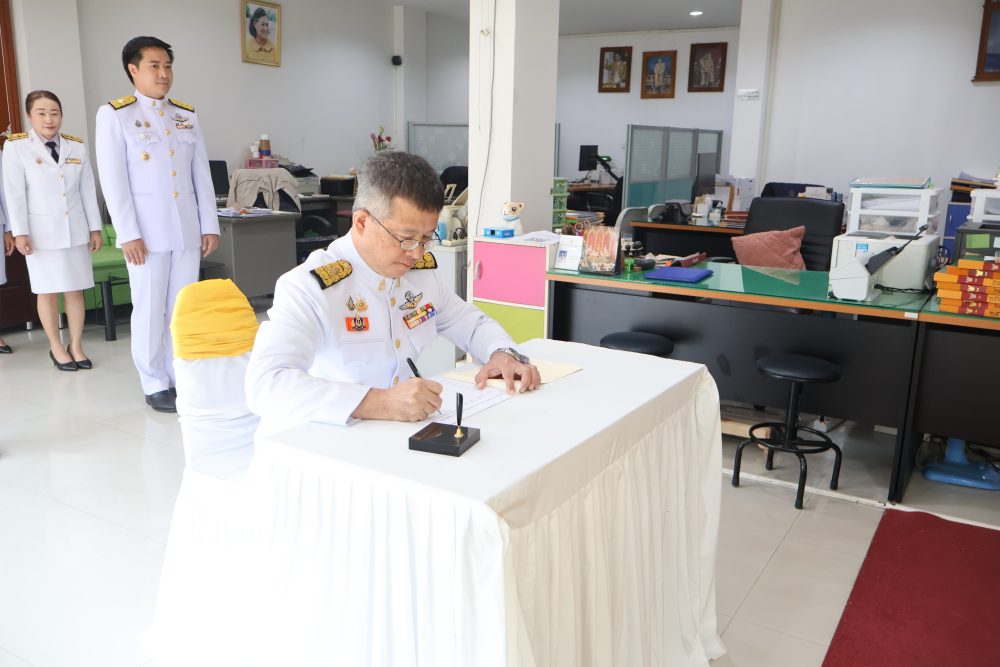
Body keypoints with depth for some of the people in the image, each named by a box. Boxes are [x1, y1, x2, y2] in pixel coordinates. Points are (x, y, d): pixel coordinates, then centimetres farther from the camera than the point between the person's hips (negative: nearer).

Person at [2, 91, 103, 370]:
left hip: (75, 230, 3)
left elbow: (88, 190, 8)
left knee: (75, 291, 6)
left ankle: (76, 346, 16)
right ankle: (56, 348, 16)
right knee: (48, 292, 4)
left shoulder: (77, 147, 6)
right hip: (42, 232, -3)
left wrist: (95, 228, 7)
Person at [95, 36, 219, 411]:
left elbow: (202, 175, 11)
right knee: (150, 309, 0)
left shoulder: (187, 115, 12)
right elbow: (113, 180, -6)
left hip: (187, 226, 4)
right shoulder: (114, 114, 0)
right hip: (147, 229, -4)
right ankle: (155, 385, 10)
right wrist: (128, 234, -13)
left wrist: (210, 225, 5)